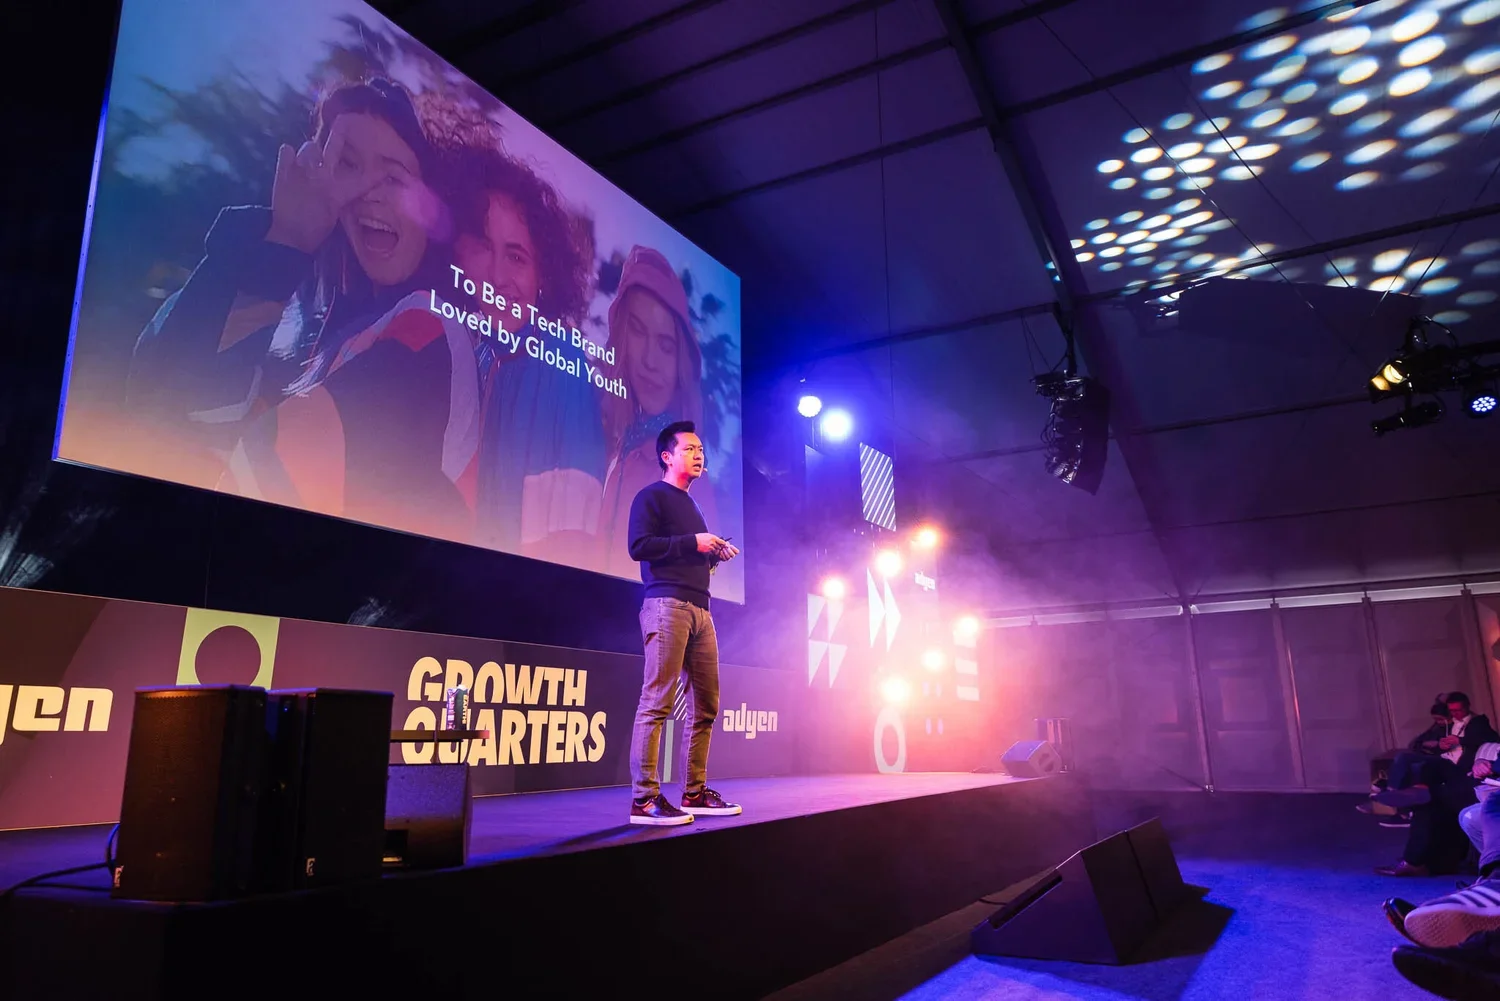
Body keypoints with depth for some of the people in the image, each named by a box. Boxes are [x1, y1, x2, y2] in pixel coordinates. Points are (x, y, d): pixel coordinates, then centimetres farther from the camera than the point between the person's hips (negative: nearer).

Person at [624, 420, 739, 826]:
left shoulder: (690, 506, 28)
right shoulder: (652, 496, 3)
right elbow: (639, 546, -10)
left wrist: (715, 553, 12)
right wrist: (692, 542, -10)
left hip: (700, 610, 9)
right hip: (667, 605, -8)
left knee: (707, 704, 6)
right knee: (657, 701, -11)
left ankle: (695, 792, 13)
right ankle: (644, 799, -9)